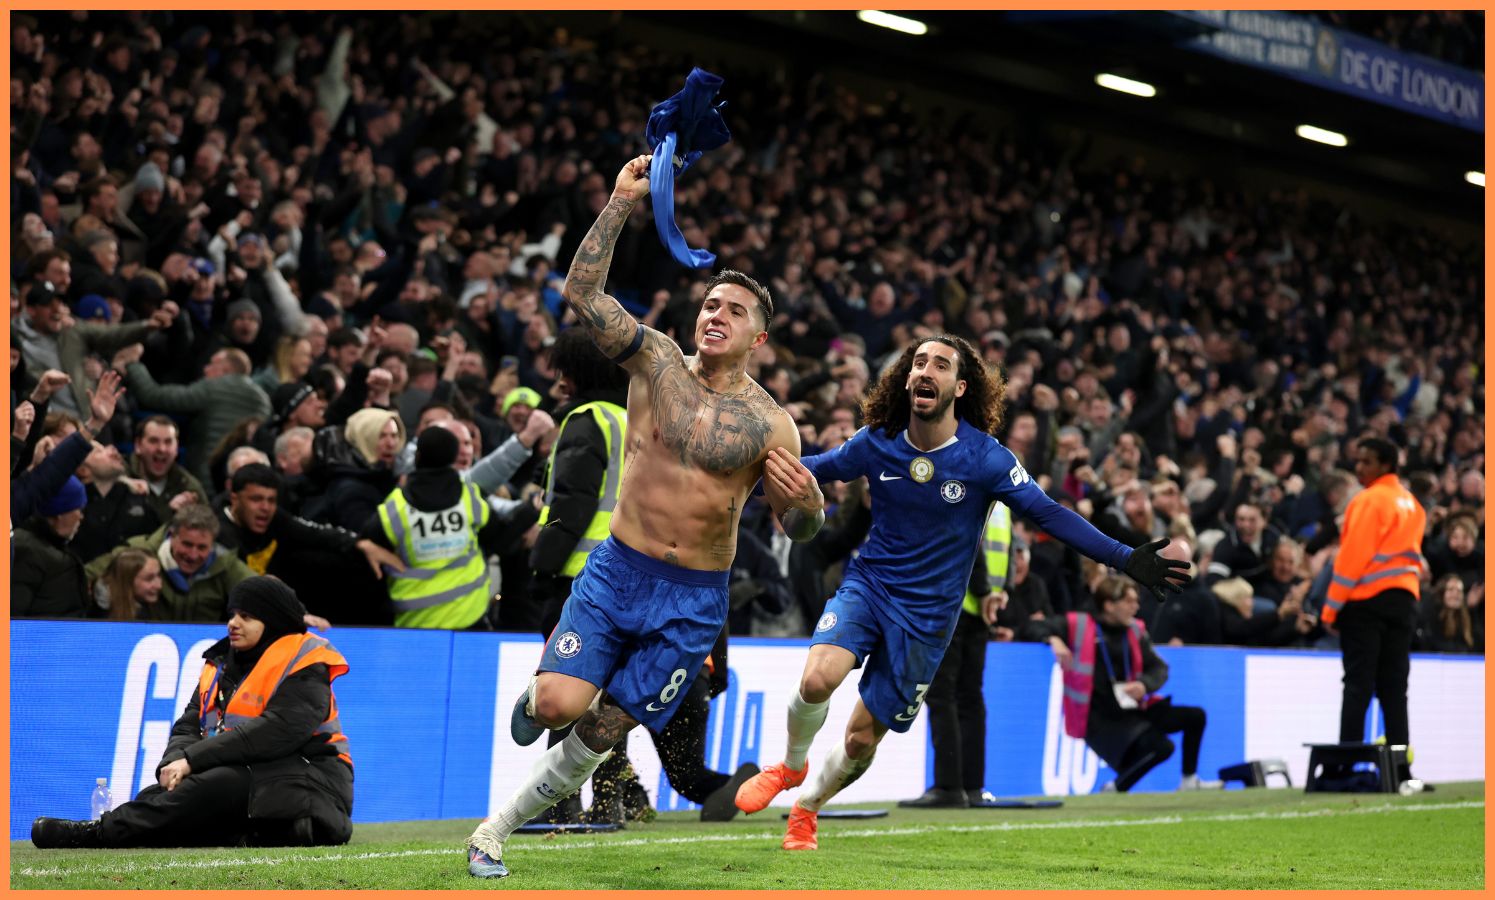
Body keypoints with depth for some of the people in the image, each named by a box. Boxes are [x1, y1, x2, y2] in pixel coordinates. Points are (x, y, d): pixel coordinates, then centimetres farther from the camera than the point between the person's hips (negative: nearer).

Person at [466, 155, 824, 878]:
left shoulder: (769, 425, -2)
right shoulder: (657, 363, -1)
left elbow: (799, 530, 2)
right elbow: (582, 293, -11)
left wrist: (808, 501, -22)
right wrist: (621, 203, -19)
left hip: (694, 600, 0)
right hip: (616, 570, 0)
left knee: (601, 735, 1)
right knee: (558, 706, -17)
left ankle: (496, 831, 19)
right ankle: (543, 683, 22)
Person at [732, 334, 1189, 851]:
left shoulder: (985, 458, -14)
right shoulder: (876, 443, -6)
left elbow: (1049, 515, -11)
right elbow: (816, 469, 12)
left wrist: (1125, 559, -19)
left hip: (926, 614, -1)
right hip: (867, 582, 1)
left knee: (862, 739, 3)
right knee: (817, 679, -27)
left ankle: (806, 808, 34)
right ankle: (791, 765, 6)